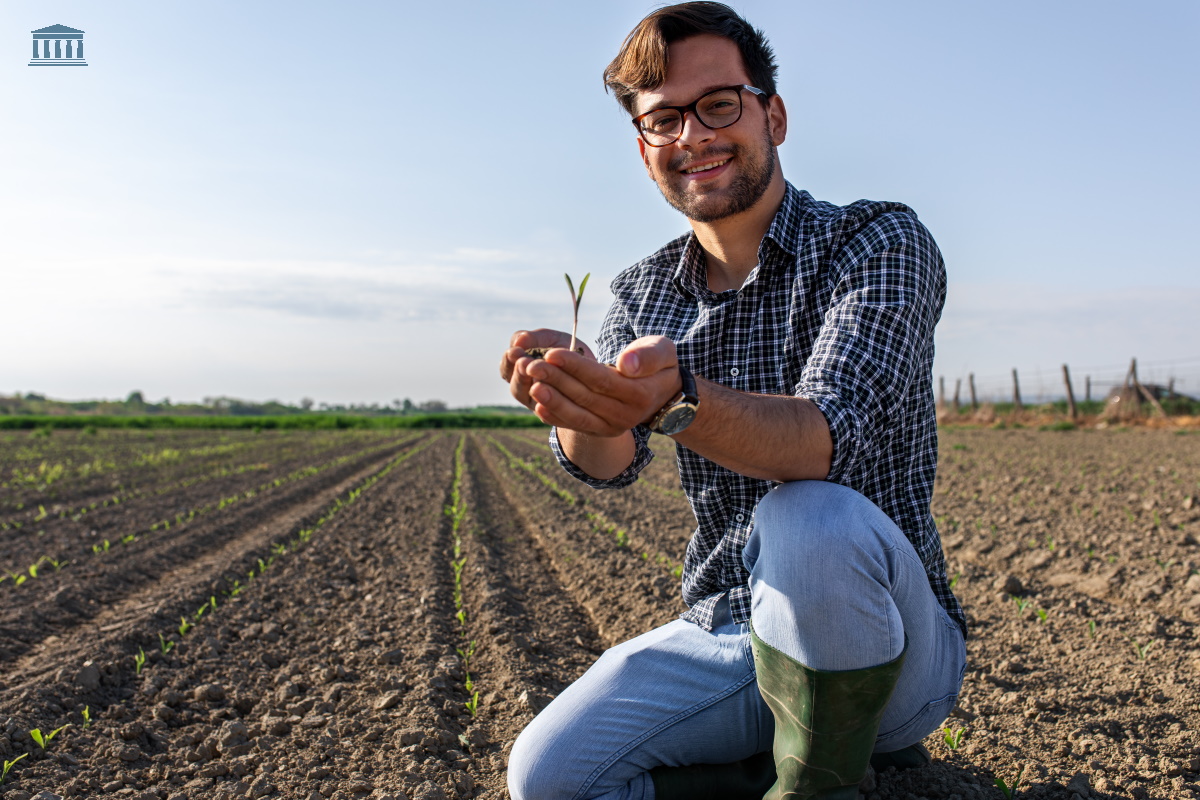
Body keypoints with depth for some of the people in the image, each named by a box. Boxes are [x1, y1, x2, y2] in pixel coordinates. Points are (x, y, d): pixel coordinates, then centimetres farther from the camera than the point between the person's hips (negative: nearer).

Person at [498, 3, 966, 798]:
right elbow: (609, 463, -10)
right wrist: (580, 403, -34)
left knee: (812, 521, -37)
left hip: (888, 645, -5)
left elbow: (827, 435, -28)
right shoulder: (643, 293, 5)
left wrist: (677, 401, -47)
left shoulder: (881, 244, -11)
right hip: (723, 637, 5)